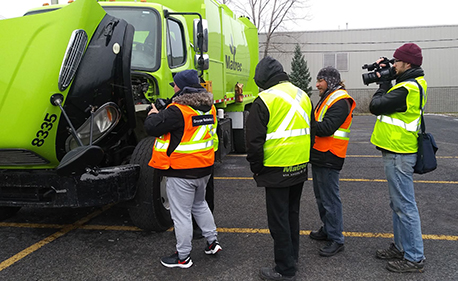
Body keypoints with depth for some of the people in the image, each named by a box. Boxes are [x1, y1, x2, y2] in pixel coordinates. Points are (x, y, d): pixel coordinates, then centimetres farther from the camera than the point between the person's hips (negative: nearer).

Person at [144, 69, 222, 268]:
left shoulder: (177, 110, -21)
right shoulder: (209, 107, 4)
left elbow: (153, 128, -19)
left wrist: (153, 114, 1)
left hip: (181, 172, -8)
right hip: (204, 169, 8)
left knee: (181, 214, 5)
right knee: (199, 204, 27)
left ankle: (183, 257, 16)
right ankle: (212, 241, 32)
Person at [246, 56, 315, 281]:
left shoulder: (265, 100, -15)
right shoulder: (303, 96, 9)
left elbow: (254, 140, -15)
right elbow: (311, 131, 16)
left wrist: (256, 168, -2)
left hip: (277, 170, -7)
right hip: (300, 169, 8)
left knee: (279, 220, 3)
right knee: (292, 214, 21)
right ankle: (292, 256, 36)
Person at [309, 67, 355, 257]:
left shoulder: (340, 102, -15)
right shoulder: (327, 98, 18)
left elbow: (326, 128, -24)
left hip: (329, 158, -10)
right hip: (319, 156, 10)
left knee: (330, 199, -5)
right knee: (321, 196, 19)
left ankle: (336, 239, 4)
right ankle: (327, 229, 33)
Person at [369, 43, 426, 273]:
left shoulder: (406, 89, -21)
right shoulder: (414, 83, 13)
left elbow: (376, 106, -17)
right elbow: (389, 102, 16)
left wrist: (384, 84, -2)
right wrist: (385, 82, 7)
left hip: (399, 154, -11)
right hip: (398, 152, 11)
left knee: (405, 206, -3)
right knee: (398, 203, 19)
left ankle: (414, 258, 7)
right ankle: (401, 247, 32)